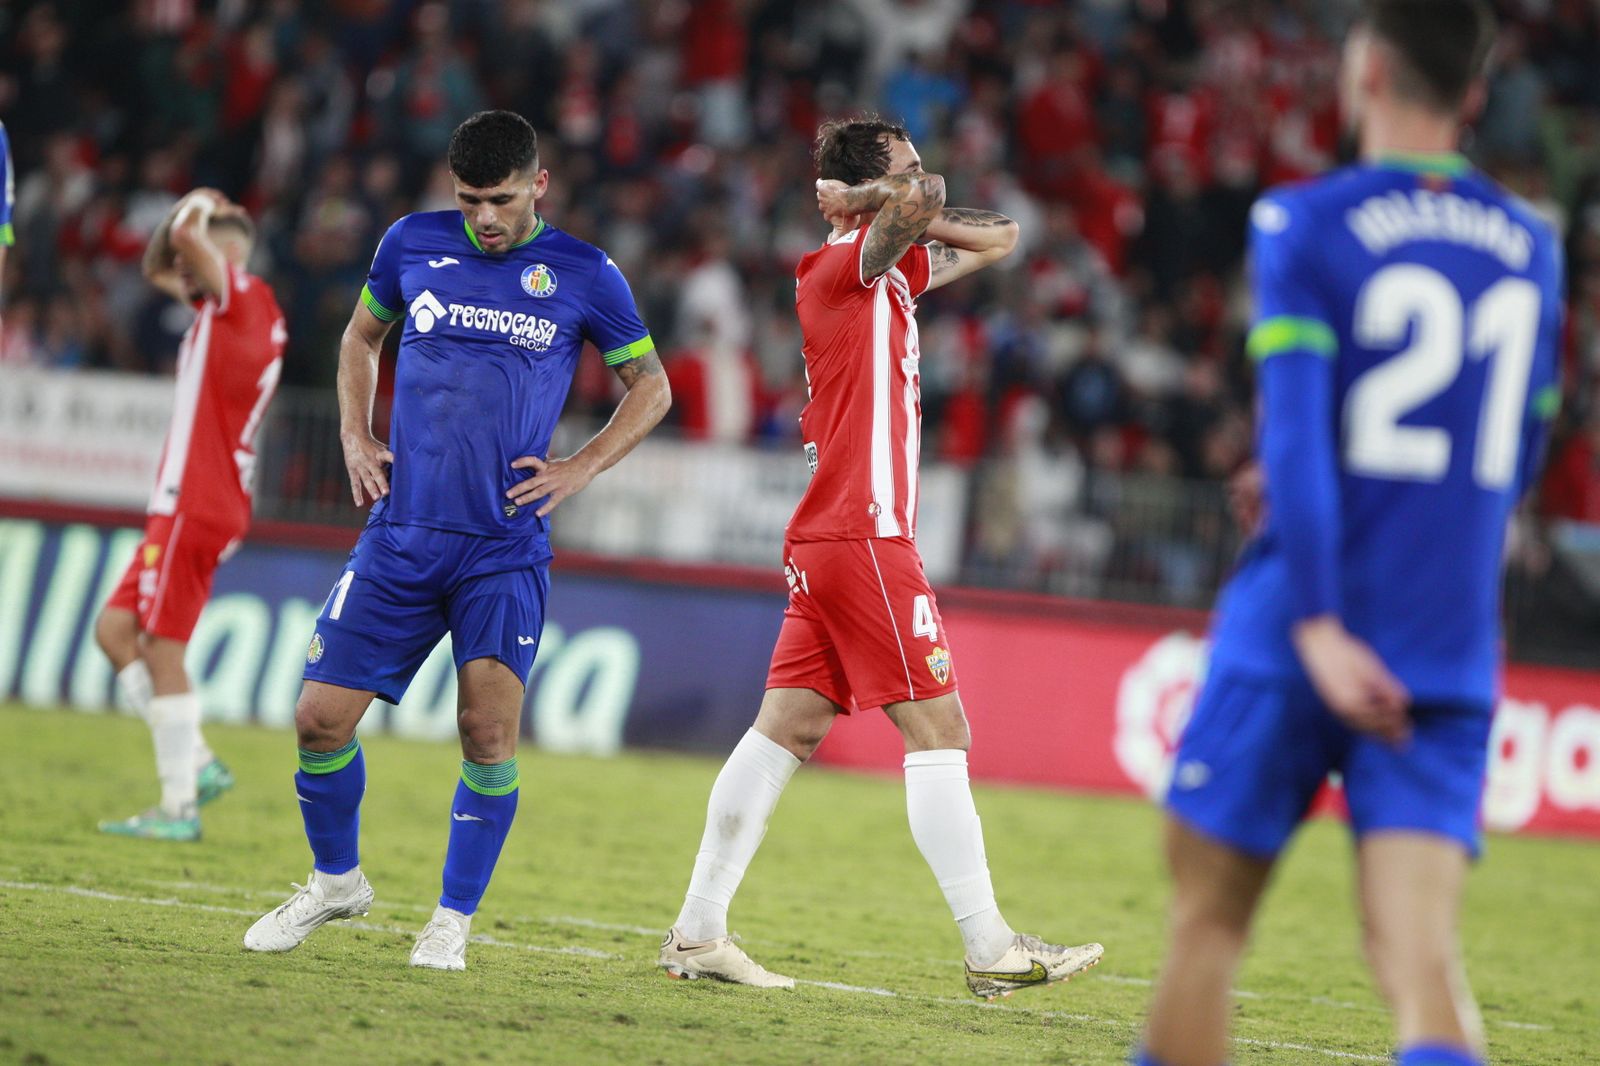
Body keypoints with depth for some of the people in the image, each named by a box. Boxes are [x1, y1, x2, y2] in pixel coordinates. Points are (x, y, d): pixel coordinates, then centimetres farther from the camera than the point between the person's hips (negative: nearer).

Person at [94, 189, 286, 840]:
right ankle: (197, 763, 8)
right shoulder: (224, 310, 19)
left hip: (194, 507, -10)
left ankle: (180, 807, -9)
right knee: (116, 629, 11)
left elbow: (188, 239, -24)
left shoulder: (245, 297, -9)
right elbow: (158, 267, 33)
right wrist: (180, 225, 15)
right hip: (188, 504, 10)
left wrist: (195, 215, -3)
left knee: (163, 650, -9)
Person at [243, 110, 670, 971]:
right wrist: (355, 434, 10)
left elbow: (650, 387, 12)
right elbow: (361, 336, 24)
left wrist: (580, 469, 0)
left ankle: (454, 918, 1)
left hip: (506, 549, -2)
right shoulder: (413, 245, 6)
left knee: (489, 728, -15)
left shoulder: (584, 276, 0)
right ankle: (336, 880, 23)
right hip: (400, 533, 2)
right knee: (322, 718, -2)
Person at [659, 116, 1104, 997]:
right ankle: (989, 948, -8)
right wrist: (865, 199, -7)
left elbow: (998, 237, 24)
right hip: (864, 537, -9)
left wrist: (858, 199, 10)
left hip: (828, 542, 9)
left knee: (787, 729, 7)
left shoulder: (890, 272, 18)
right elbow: (924, 198, -27)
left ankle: (697, 933, 7)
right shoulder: (847, 264, -9)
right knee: (937, 730, -8)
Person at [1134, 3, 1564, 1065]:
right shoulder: (1531, 246, 12)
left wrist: (1318, 628, -21)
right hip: (1450, 658, 3)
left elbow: (1293, 432, -16)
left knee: (1209, 921, 12)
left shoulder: (1305, 224, -4)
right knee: (1421, 958, -7)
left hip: (1295, 652, -3)